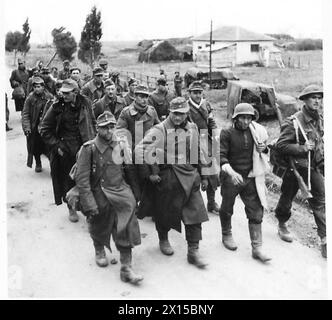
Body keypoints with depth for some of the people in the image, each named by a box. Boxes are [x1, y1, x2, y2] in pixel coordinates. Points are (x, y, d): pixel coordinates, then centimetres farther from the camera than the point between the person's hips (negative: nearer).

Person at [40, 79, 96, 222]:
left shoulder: (85, 103, 0)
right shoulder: (57, 107, -7)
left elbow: (92, 123, 14)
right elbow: (45, 129, -1)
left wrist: (92, 140, 5)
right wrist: (56, 145, -8)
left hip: (85, 147, 1)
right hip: (65, 150, -1)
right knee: (68, 179, 8)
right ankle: (71, 208, 25)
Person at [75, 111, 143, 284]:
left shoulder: (119, 145, 4)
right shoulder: (89, 149, -11)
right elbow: (82, 179, -14)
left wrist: (131, 193, 17)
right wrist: (89, 204, -19)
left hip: (120, 192, 3)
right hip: (100, 195, -3)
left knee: (127, 227, -9)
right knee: (98, 227, 15)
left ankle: (126, 268, -3)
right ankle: (99, 251, 47)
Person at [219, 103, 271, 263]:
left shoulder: (256, 131, 3)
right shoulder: (227, 133, -11)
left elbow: (264, 150, 18)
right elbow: (221, 155, -17)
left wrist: (263, 149, -8)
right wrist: (230, 171, -33)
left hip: (250, 178, 3)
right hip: (231, 178, -3)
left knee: (256, 211, -1)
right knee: (227, 208, 15)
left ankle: (257, 248, 6)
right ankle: (226, 236, 40)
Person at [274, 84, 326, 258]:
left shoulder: (320, 120, 4)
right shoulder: (293, 122, -17)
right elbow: (281, 145, -19)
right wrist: (302, 148, -24)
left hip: (314, 167, 5)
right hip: (294, 167, -5)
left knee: (320, 202, -1)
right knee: (286, 199, 14)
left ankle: (325, 241, 1)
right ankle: (282, 226, 41)